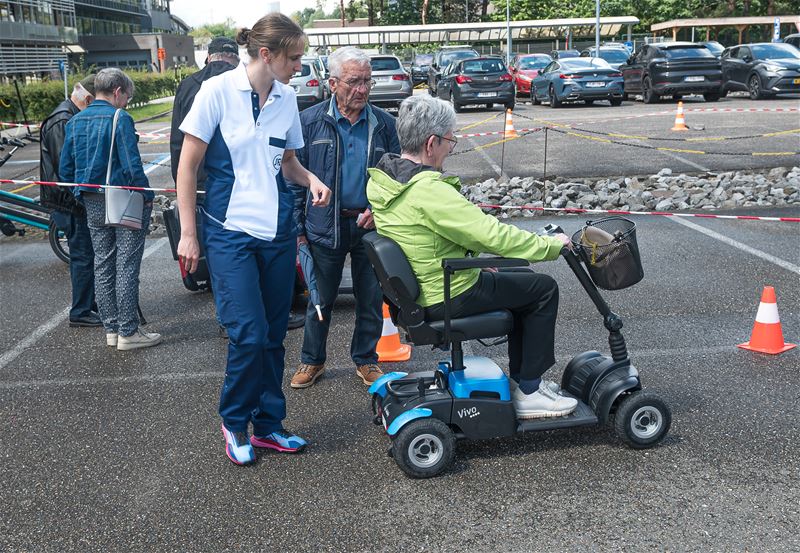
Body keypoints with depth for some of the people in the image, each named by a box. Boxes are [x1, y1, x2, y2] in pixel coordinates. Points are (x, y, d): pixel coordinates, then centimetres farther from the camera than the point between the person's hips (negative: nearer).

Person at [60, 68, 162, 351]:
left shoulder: (75, 121, 8)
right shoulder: (119, 118, -13)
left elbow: (65, 168, 10)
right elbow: (132, 165, -20)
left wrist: (84, 194, 17)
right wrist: (147, 196, -9)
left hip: (93, 205, 7)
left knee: (102, 265, 13)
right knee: (126, 267, -1)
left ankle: (111, 329, 20)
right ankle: (128, 333, 3)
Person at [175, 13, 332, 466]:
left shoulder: (287, 98, 6)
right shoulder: (218, 91, -9)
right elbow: (188, 166, -5)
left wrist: (310, 179, -3)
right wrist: (188, 234, -7)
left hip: (277, 230, 5)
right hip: (231, 231, -5)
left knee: (274, 334, 10)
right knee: (248, 333, -8)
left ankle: (268, 424, 25)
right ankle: (234, 423, 16)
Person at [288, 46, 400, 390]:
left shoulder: (384, 124, 2)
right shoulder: (310, 122, -3)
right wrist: (297, 228, -2)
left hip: (371, 226, 2)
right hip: (325, 226, -1)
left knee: (371, 299, 11)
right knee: (320, 299, 11)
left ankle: (365, 359, 29)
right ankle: (312, 360, 29)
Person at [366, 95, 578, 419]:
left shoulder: (380, 179, 1)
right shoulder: (428, 190, -29)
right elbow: (491, 234, -27)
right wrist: (551, 245, -14)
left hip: (420, 287, 10)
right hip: (448, 297, -10)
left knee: (520, 274, 23)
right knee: (543, 289, 3)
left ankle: (520, 376, 29)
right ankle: (528, 393, 10)